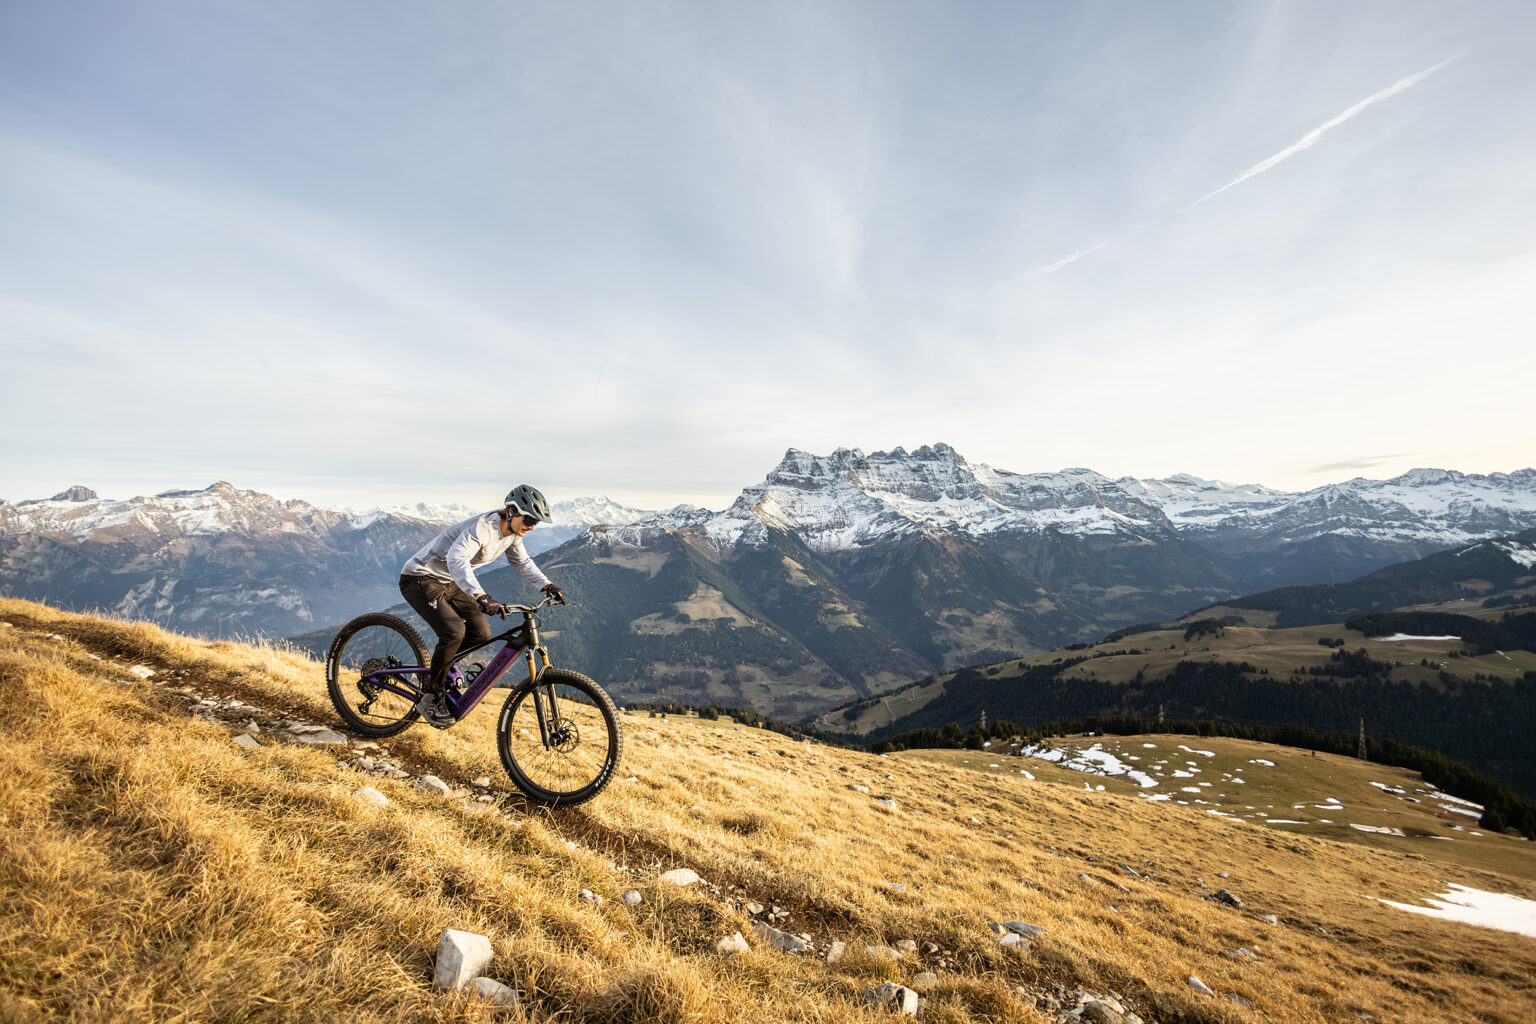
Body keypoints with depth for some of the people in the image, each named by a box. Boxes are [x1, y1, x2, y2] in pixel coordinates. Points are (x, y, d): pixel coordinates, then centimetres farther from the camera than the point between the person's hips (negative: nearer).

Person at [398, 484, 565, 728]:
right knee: (454, 631, -25)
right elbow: (456, 559, -45)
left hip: (448, 583, 9)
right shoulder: (483, 526, -30)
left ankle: (441, 664, 25)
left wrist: (547, 585, 0)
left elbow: (522, 561, 14)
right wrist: (481, 596, -57)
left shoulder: (512, 533, -3)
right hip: (421, 579, -8)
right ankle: (431, 698, -7)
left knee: (481, 633, -1)